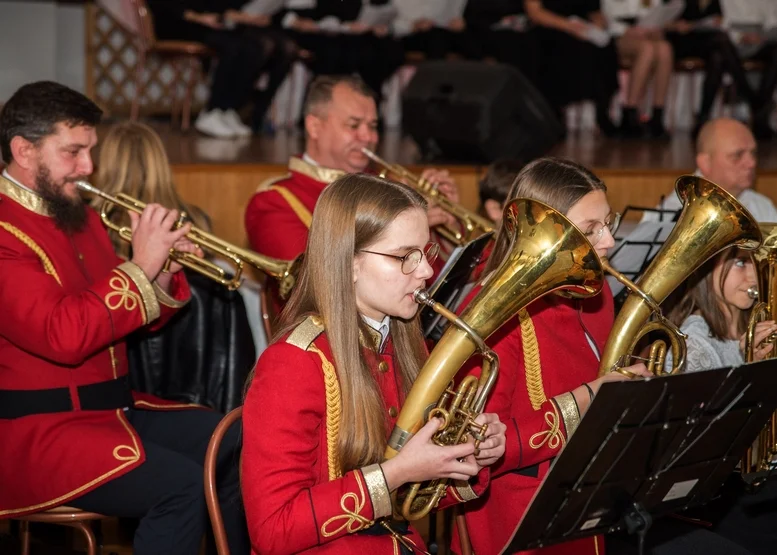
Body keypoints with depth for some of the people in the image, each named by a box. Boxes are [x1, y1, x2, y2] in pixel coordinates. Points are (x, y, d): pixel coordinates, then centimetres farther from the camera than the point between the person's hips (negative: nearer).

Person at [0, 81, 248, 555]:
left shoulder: (82, 219, 15)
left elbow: (141, 317, 19)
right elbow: (63, 335, -27)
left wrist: (163, 273, -2)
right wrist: (140, 267, -20)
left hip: (116, 408, 9)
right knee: (182, 485, -27)